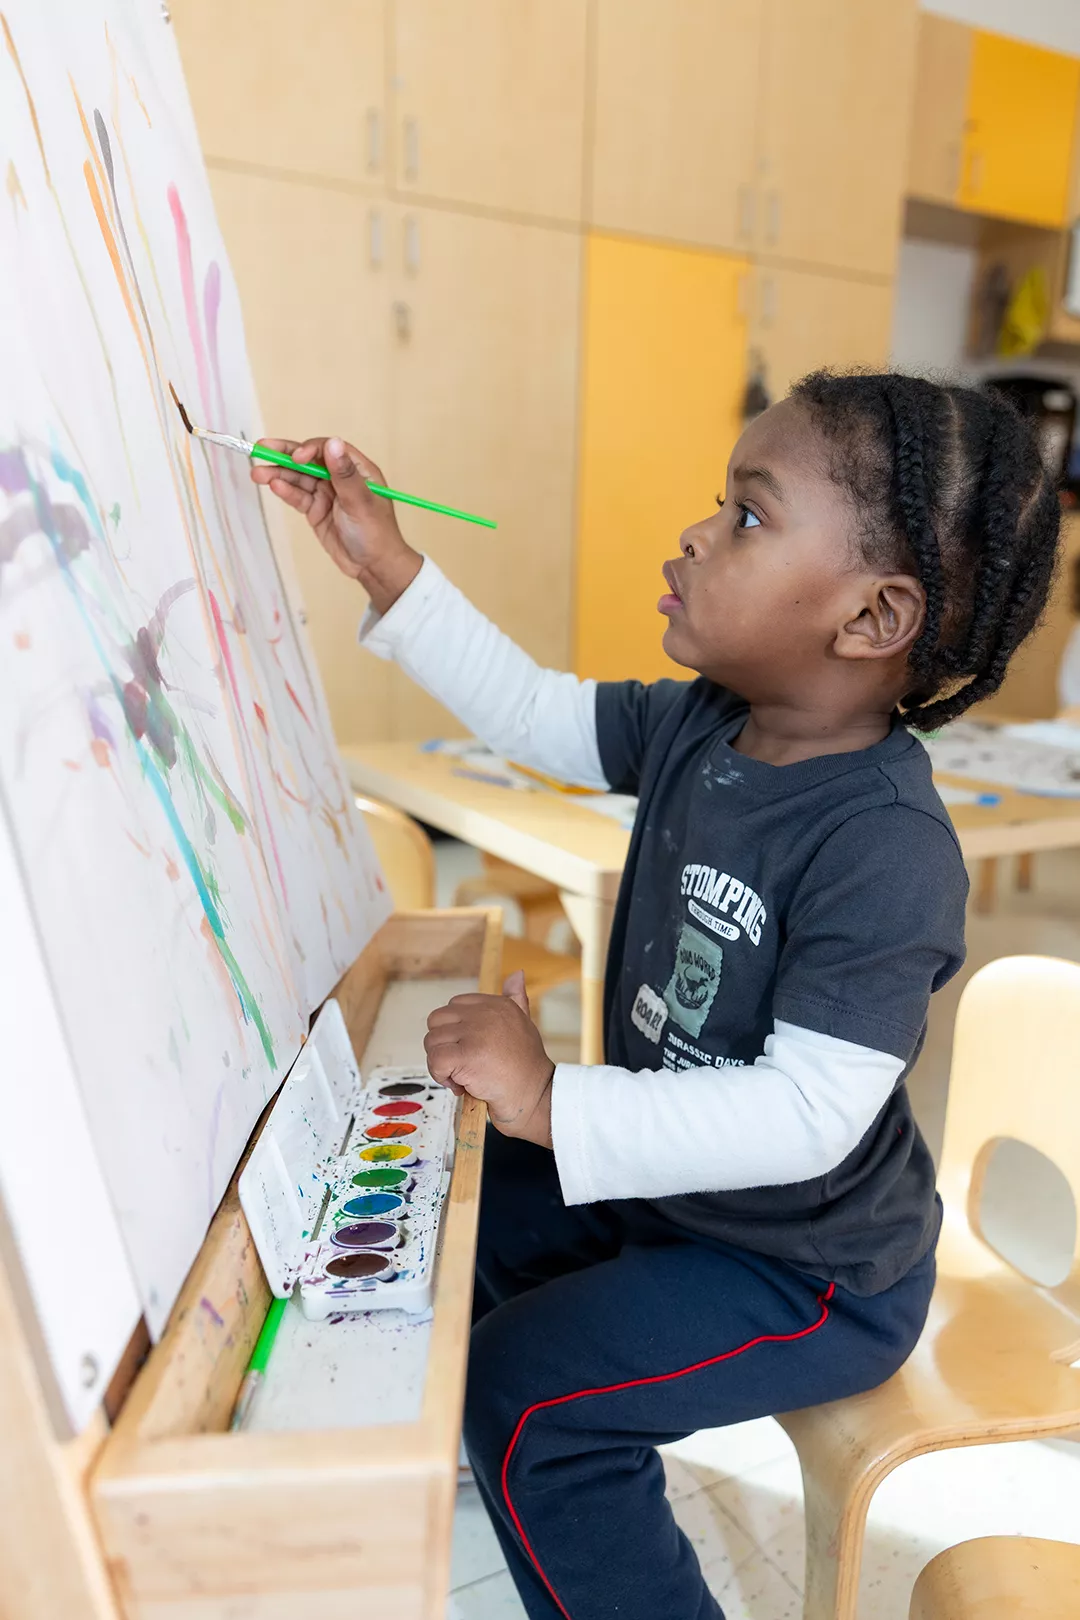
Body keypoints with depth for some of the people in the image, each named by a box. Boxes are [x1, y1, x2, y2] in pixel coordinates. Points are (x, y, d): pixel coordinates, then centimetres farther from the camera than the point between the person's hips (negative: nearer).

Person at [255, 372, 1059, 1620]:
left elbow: (810, 1113, -35)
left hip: (810, 1270, -8)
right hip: (671, 1174, 8)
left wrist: (552, 1105, -35)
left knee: (519, 1392, -12)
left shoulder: (886, 849, -34)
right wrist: (386, 568, -2)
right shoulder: (698, 726, -8)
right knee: (466, 1212, 17)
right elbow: (536, 714, 2)